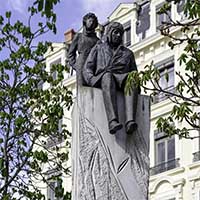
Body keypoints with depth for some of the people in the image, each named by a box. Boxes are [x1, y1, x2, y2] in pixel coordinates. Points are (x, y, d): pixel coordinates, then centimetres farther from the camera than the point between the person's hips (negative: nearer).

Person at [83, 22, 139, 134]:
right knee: (108, 76, -41)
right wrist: (92, 80, -9)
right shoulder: (98, 48, 26)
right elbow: (87, 70, 14)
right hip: (101, 78, -2)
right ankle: (113, 121, -59)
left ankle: (130, 122, -57)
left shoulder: (128, 53, 32)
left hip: (121, 80, 2)